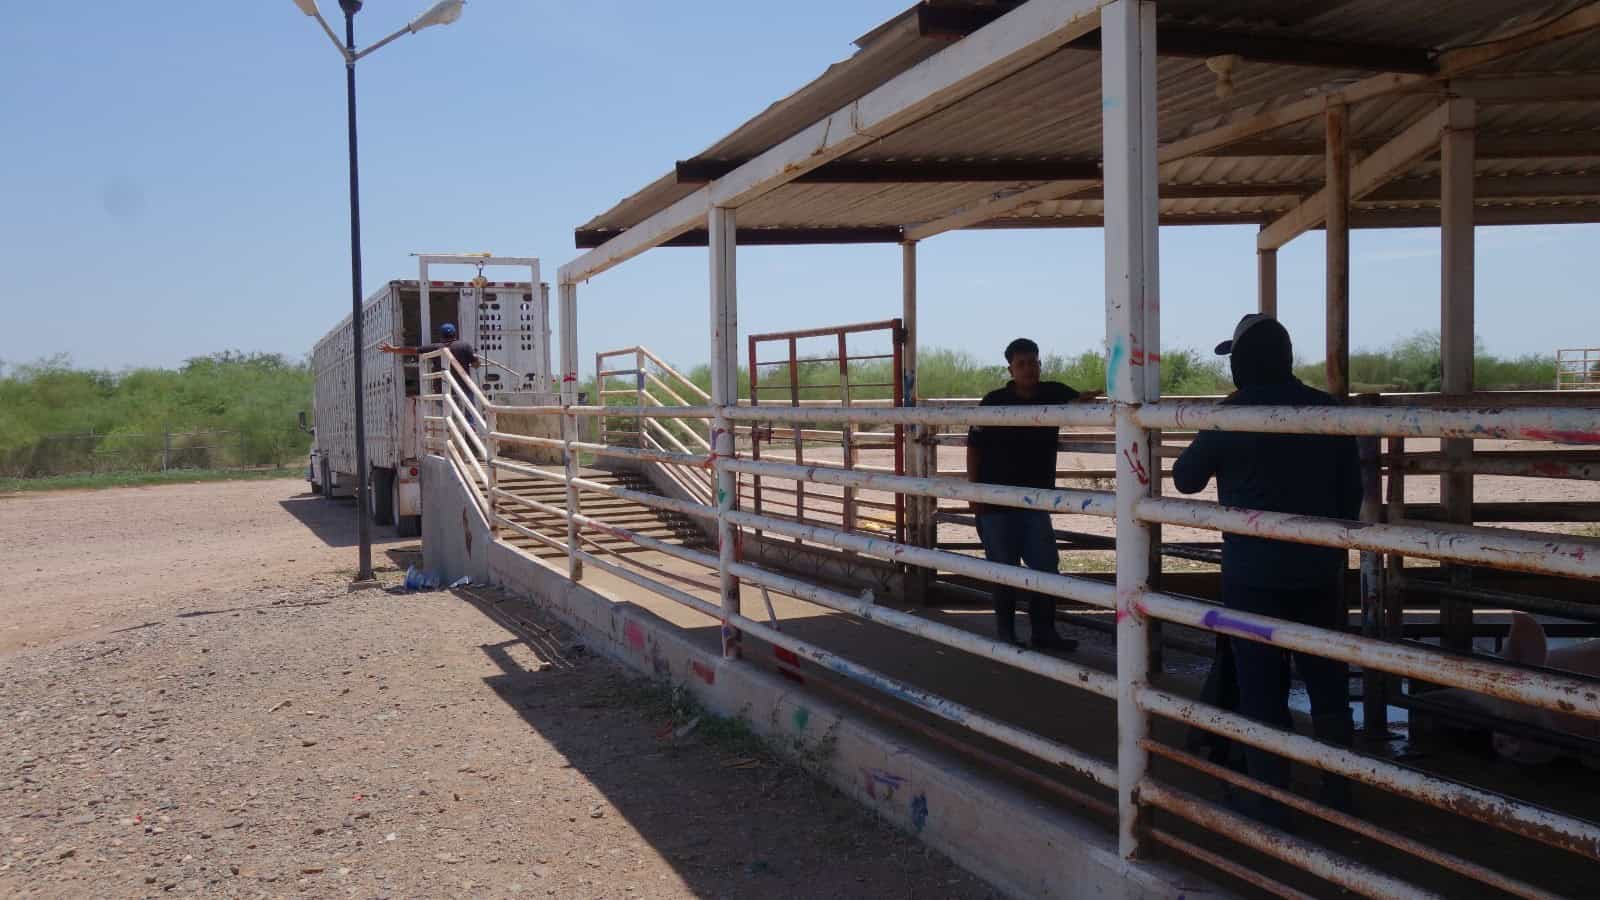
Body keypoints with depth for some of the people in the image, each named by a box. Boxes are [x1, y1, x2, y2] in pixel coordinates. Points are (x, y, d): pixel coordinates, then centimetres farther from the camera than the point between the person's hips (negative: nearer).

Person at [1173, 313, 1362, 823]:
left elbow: (1185, 479, 3)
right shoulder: (1326, 410, 1)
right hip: (1318, 571, 4)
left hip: (1253, 573, -4)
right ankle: (1339, 795, 22)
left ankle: (1271, 805, 7)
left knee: (1262, 690, 3)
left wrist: (1211, 446, 20)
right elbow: (1352, 490, 7)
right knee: (1328, 683, 15)